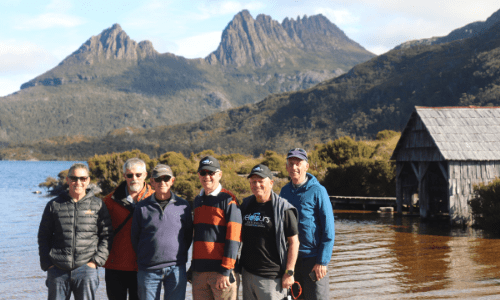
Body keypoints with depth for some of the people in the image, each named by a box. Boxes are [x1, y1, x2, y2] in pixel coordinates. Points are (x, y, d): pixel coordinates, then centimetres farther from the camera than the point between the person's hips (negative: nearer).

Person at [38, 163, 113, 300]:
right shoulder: (54, 205, 8)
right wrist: (47, 264, 2)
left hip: (85, 269, -1)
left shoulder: (98, 205, 6)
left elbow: (107, 236, 6)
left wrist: (96, 261, -4)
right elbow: (43, 236, 11)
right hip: (57, 270, 1)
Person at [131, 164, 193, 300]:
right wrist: (143, 258, 7)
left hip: (176, 269, 0)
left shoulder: (183, 206, 5)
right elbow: (134, 237, 10)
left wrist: (179, 255, 7)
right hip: (148, 270, 0)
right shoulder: (142, 207, 4)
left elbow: (188, 235, 13)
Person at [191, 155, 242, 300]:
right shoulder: (197, 200, 16)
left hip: (221, 272, -6)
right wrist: (192, 266, 17)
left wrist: (225, 271, -17)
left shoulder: (228, 200, -5)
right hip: (199, 271, 6)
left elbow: (233, 238, -11)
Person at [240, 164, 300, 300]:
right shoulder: (246, 205, 11)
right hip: (247, 272, 6)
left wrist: (289, 273, -12)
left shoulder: (283, 209, -7)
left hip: (272, 277, -6)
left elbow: (294, 242, -8)